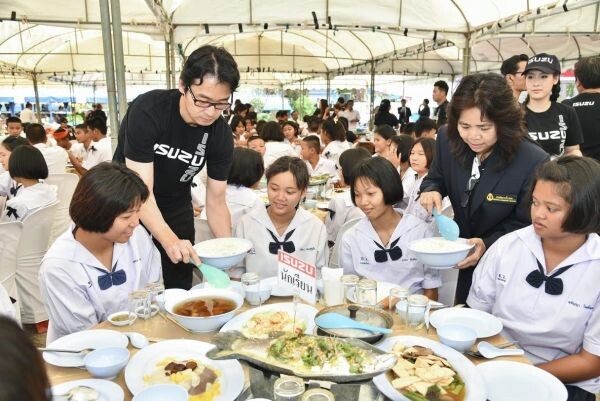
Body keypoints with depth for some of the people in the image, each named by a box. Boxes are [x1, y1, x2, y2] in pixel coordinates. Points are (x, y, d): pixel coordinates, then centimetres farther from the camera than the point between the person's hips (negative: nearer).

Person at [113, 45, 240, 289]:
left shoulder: (222, 135, -16)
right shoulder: (148, 111, -28)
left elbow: (216, 200, -10)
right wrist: (169, 240, -45)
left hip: (176, 208, 3)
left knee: (180, 289, 11)